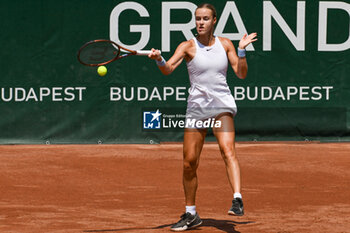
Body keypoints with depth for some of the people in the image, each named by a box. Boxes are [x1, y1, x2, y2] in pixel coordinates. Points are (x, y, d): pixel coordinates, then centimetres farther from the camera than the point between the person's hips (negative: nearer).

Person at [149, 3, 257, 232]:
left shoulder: (225, 44, 7)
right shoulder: (188, 47, 0)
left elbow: (241, 74, 6)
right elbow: (168, 69, -14)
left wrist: (242, 50, -7)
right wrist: (159, 59, -35)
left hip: (222, 105, -1)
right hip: (196, 107, 1)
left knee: (228, 150, -25)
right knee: (189, 163, 2)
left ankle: (238, 200, -36)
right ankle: (191, 214, 18)